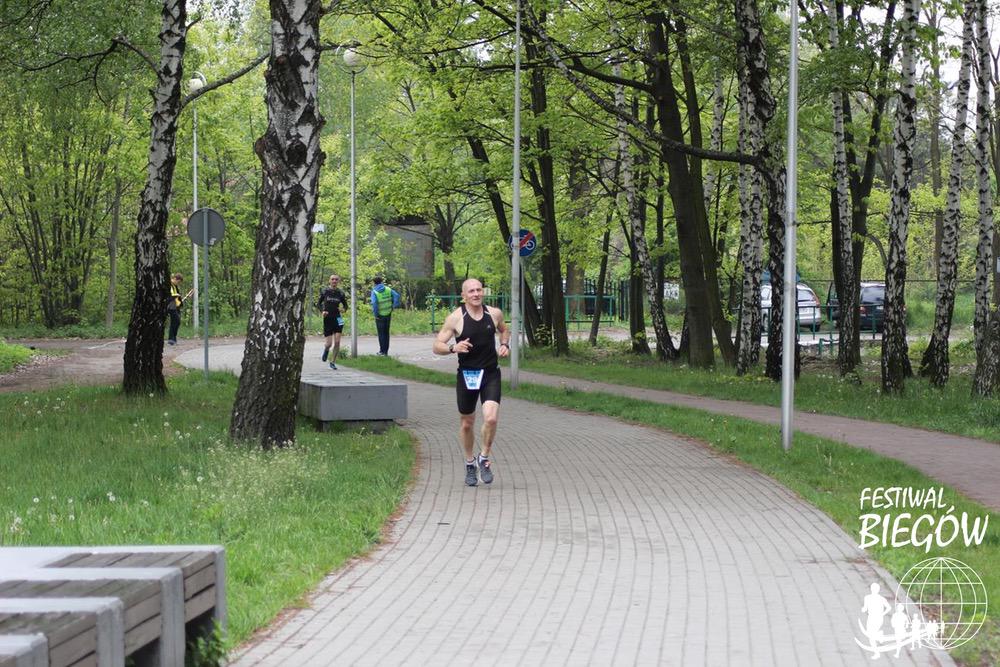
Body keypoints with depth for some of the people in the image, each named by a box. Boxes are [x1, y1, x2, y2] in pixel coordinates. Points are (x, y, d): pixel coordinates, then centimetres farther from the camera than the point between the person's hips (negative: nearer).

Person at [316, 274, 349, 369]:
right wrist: (322, 311, -13)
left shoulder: (340, 293, 2)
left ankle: (333, 362, 7)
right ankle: (326, 349, 35)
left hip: (337, 319, 1)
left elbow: (345, 305, 10)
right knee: (329, 343, -3)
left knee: (337, 342, -9)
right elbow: (318, 304, 5)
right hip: (327, 319, -1)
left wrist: (344, 309, -12)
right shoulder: (325, 291, -2)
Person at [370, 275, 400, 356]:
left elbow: (374, 303, -26)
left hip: (380, 316, -4)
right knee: (386, 333, 13)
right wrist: (394, 306, -3)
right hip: (388, 314, 4)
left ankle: (382, 351, 5)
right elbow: (397, 295, -9)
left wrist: (376, 314, -17)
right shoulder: (388, 289, -1)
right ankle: (386, 351, 16)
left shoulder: (374, 292, -13)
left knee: (381, 334, 5)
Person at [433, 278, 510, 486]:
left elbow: (504, 330, 24)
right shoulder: (455, 318, -8)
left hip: (490, 375, 1)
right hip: (466, 375, -1)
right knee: (466, 424, 10)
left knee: (491, 418, -19)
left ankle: (484, 458, 4)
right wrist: (453, 348, -26)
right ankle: (470, 463, 32)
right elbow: (437, 346, -7)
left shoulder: (494, 314, 1)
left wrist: (505, 345, 3)